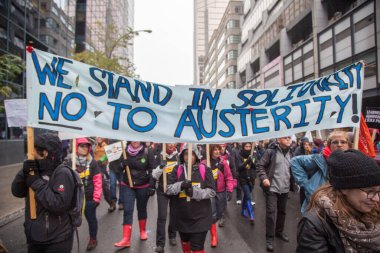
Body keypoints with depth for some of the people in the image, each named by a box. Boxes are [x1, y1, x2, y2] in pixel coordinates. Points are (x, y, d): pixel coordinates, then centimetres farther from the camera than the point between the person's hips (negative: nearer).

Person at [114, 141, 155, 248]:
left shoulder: (147, 152, -11)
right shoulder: (124, 151, -5)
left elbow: (152, 169, -8)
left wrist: (152, 186, -10)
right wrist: (122, 164, -20)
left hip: (143, 186, -1)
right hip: (127, 186, 1)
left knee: (141, 208, 16)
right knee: (127, 211, -3)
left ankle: (143, 231, 38)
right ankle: (126, 239, 3)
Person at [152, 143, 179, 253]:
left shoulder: (179, 156, 0)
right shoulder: (160, 156, -2)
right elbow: (154, 175, -4)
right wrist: (160, 167, -21)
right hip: (162, 190, -1)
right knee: (162, 216, -5)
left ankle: (172, 236, 36)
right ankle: (160, 243, 4)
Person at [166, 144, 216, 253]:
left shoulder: (204, 170, -8)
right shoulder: (177, 169, -3)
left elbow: (212, 192, -11)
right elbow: (168, 189, -10)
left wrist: (194, 192, -25)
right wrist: (181, 185, -28)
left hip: (200, 217, -3)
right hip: (182, 216, 3)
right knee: (185, 241, 27)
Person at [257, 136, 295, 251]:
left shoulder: (290, 153, 7)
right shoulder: (271, 151, -12)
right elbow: (260, 165, -10)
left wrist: (293, 181, 9)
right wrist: (264, 178, -20)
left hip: (285, 188, 6)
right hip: (272, 188, -6)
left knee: (282, 211, 19)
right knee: (271, 212, -5)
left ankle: (279, 232, 38)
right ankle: (269, 238, 7)